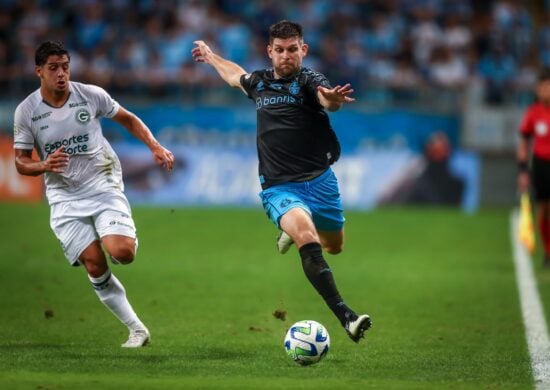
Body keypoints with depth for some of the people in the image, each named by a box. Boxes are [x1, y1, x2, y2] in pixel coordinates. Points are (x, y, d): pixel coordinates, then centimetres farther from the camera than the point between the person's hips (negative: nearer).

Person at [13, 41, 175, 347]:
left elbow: (128, 119, 11)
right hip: (65, 197, 1)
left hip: (104, 185, -1)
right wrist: (45, 165, -20)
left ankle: (128, 239, 17)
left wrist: (156, 147, -2)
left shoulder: (91, 95, -5)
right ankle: (137, 330, 3)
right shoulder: (26, 111, -4)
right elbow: (21, 163, 2)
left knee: (122, 252, -22)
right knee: (94, 265, -10)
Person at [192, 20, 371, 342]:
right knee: (307, 238, -27)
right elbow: (236, 75, 34)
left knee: (334, 247, 14)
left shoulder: (309, 80, -5)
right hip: (279, 188, 0)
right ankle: (346, 316, -36)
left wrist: (332, 99, -55)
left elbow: (327, 99, -31)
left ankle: (294, 229, 50)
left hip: (319, 180, 0)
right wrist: (211, 57, 51)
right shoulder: (259, 83, 8)